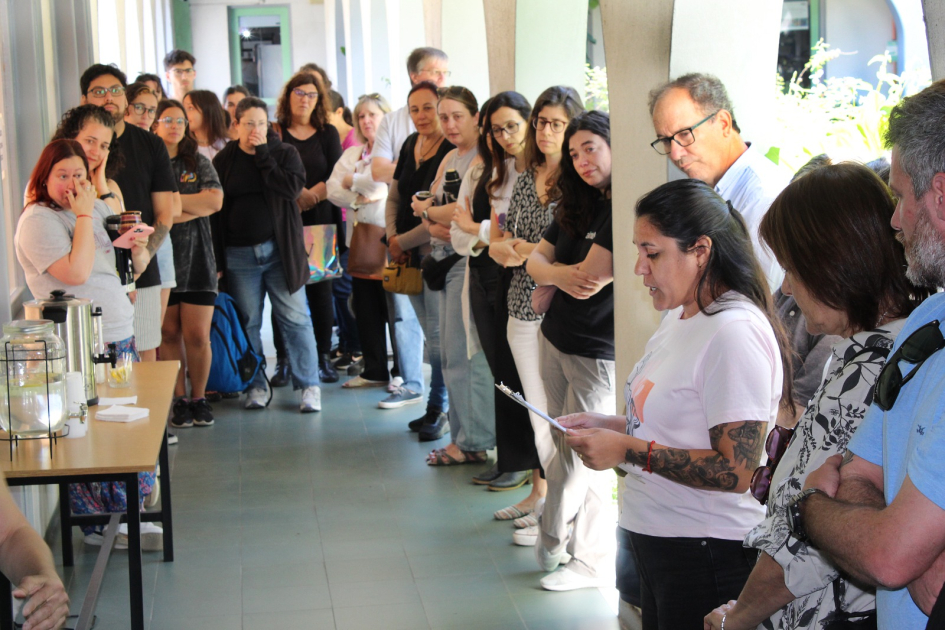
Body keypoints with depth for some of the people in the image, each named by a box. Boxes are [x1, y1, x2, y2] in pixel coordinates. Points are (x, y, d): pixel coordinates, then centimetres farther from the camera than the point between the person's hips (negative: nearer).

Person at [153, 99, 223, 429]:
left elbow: (215, 201, -4)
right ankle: (179, 399, 14)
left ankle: (199, 397, 12)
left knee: (198, 335, -3)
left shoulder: (199, 163, 12)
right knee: (169, 334, 2)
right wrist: (194, 208, -9)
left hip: (196, 257, 1)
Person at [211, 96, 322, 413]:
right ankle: (256, 386, 17)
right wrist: (218, 257, -2)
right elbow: (215, 209, 4)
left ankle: (309, 385, 5)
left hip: (278, 250, -1)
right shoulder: (224, 160, 6)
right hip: (239, 253, 1)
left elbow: (292, 187, -14)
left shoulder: (285, 153, 5)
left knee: (295, 318, -1)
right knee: (247, 323, 6)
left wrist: (262, 155, -10)